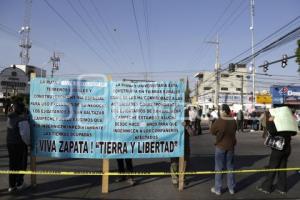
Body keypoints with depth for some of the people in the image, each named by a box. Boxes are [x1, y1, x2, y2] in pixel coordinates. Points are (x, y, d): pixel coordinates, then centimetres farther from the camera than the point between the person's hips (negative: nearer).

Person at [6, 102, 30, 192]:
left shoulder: (10, 118, 2)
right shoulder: (22, 120, -21)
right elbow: (25, 134, -22)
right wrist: (28, 142, -5)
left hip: (10, 143, 7)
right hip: (20, 144, -7)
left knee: (12, 164, 15)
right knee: (21, 164, 10)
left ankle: (11, 185, 22)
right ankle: (19, 183, 20)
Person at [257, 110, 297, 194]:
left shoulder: (276, 124, -17)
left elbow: (272, 131, -35)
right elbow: (294, 133, 17)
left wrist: (270, 122, -28)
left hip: (278, 149, -6)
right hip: (287, 149, 6)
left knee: (272, 169, 2)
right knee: (282, 168, 14)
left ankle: (266, 187, 10)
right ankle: (282, 188, 21)